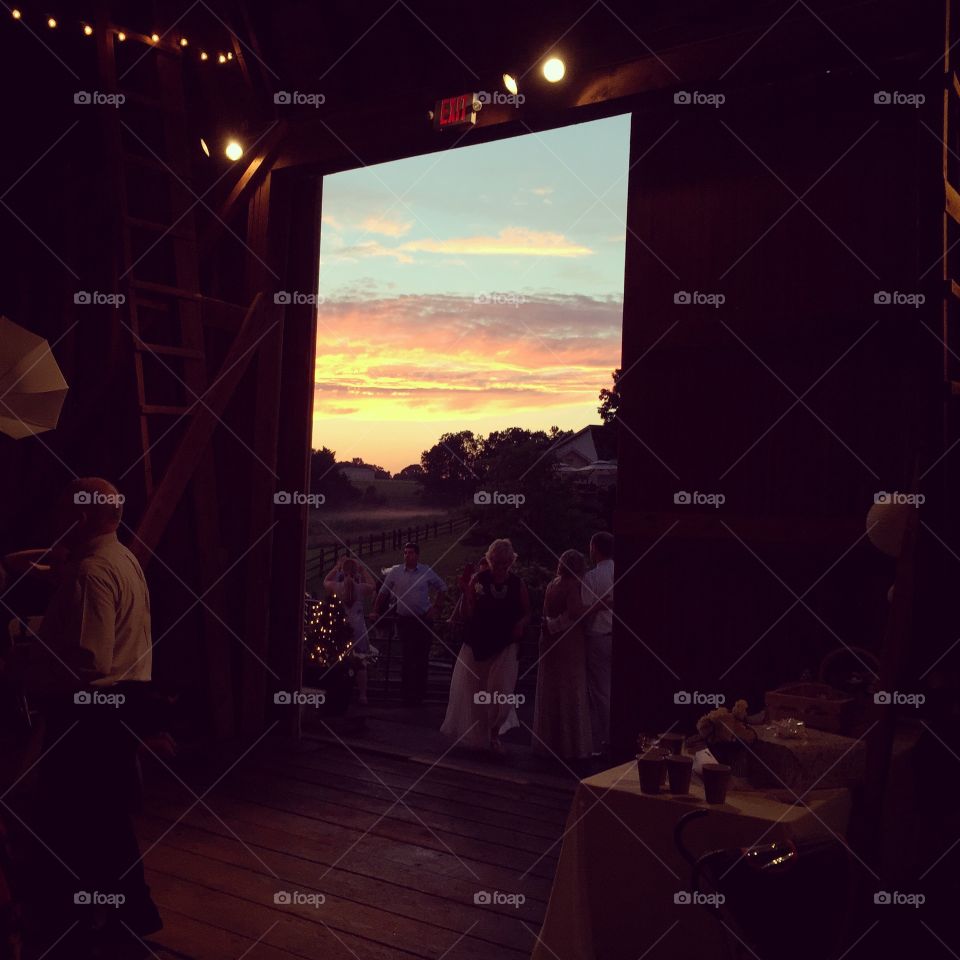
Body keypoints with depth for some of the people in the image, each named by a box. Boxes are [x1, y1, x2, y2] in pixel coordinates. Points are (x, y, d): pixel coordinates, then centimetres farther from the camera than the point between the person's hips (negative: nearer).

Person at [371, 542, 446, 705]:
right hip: (404, 620, 0)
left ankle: (419, 693, 12)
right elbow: (383, 593, 9)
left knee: (422, 657, 2)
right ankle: (408, 693, 7)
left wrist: (436, 607, 4)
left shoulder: (426, 572, 1)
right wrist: (376, 612, 6)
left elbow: (442, 588, 13)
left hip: (423, 619, 1)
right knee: (408, 657, -1)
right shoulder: (395, 572, 0)